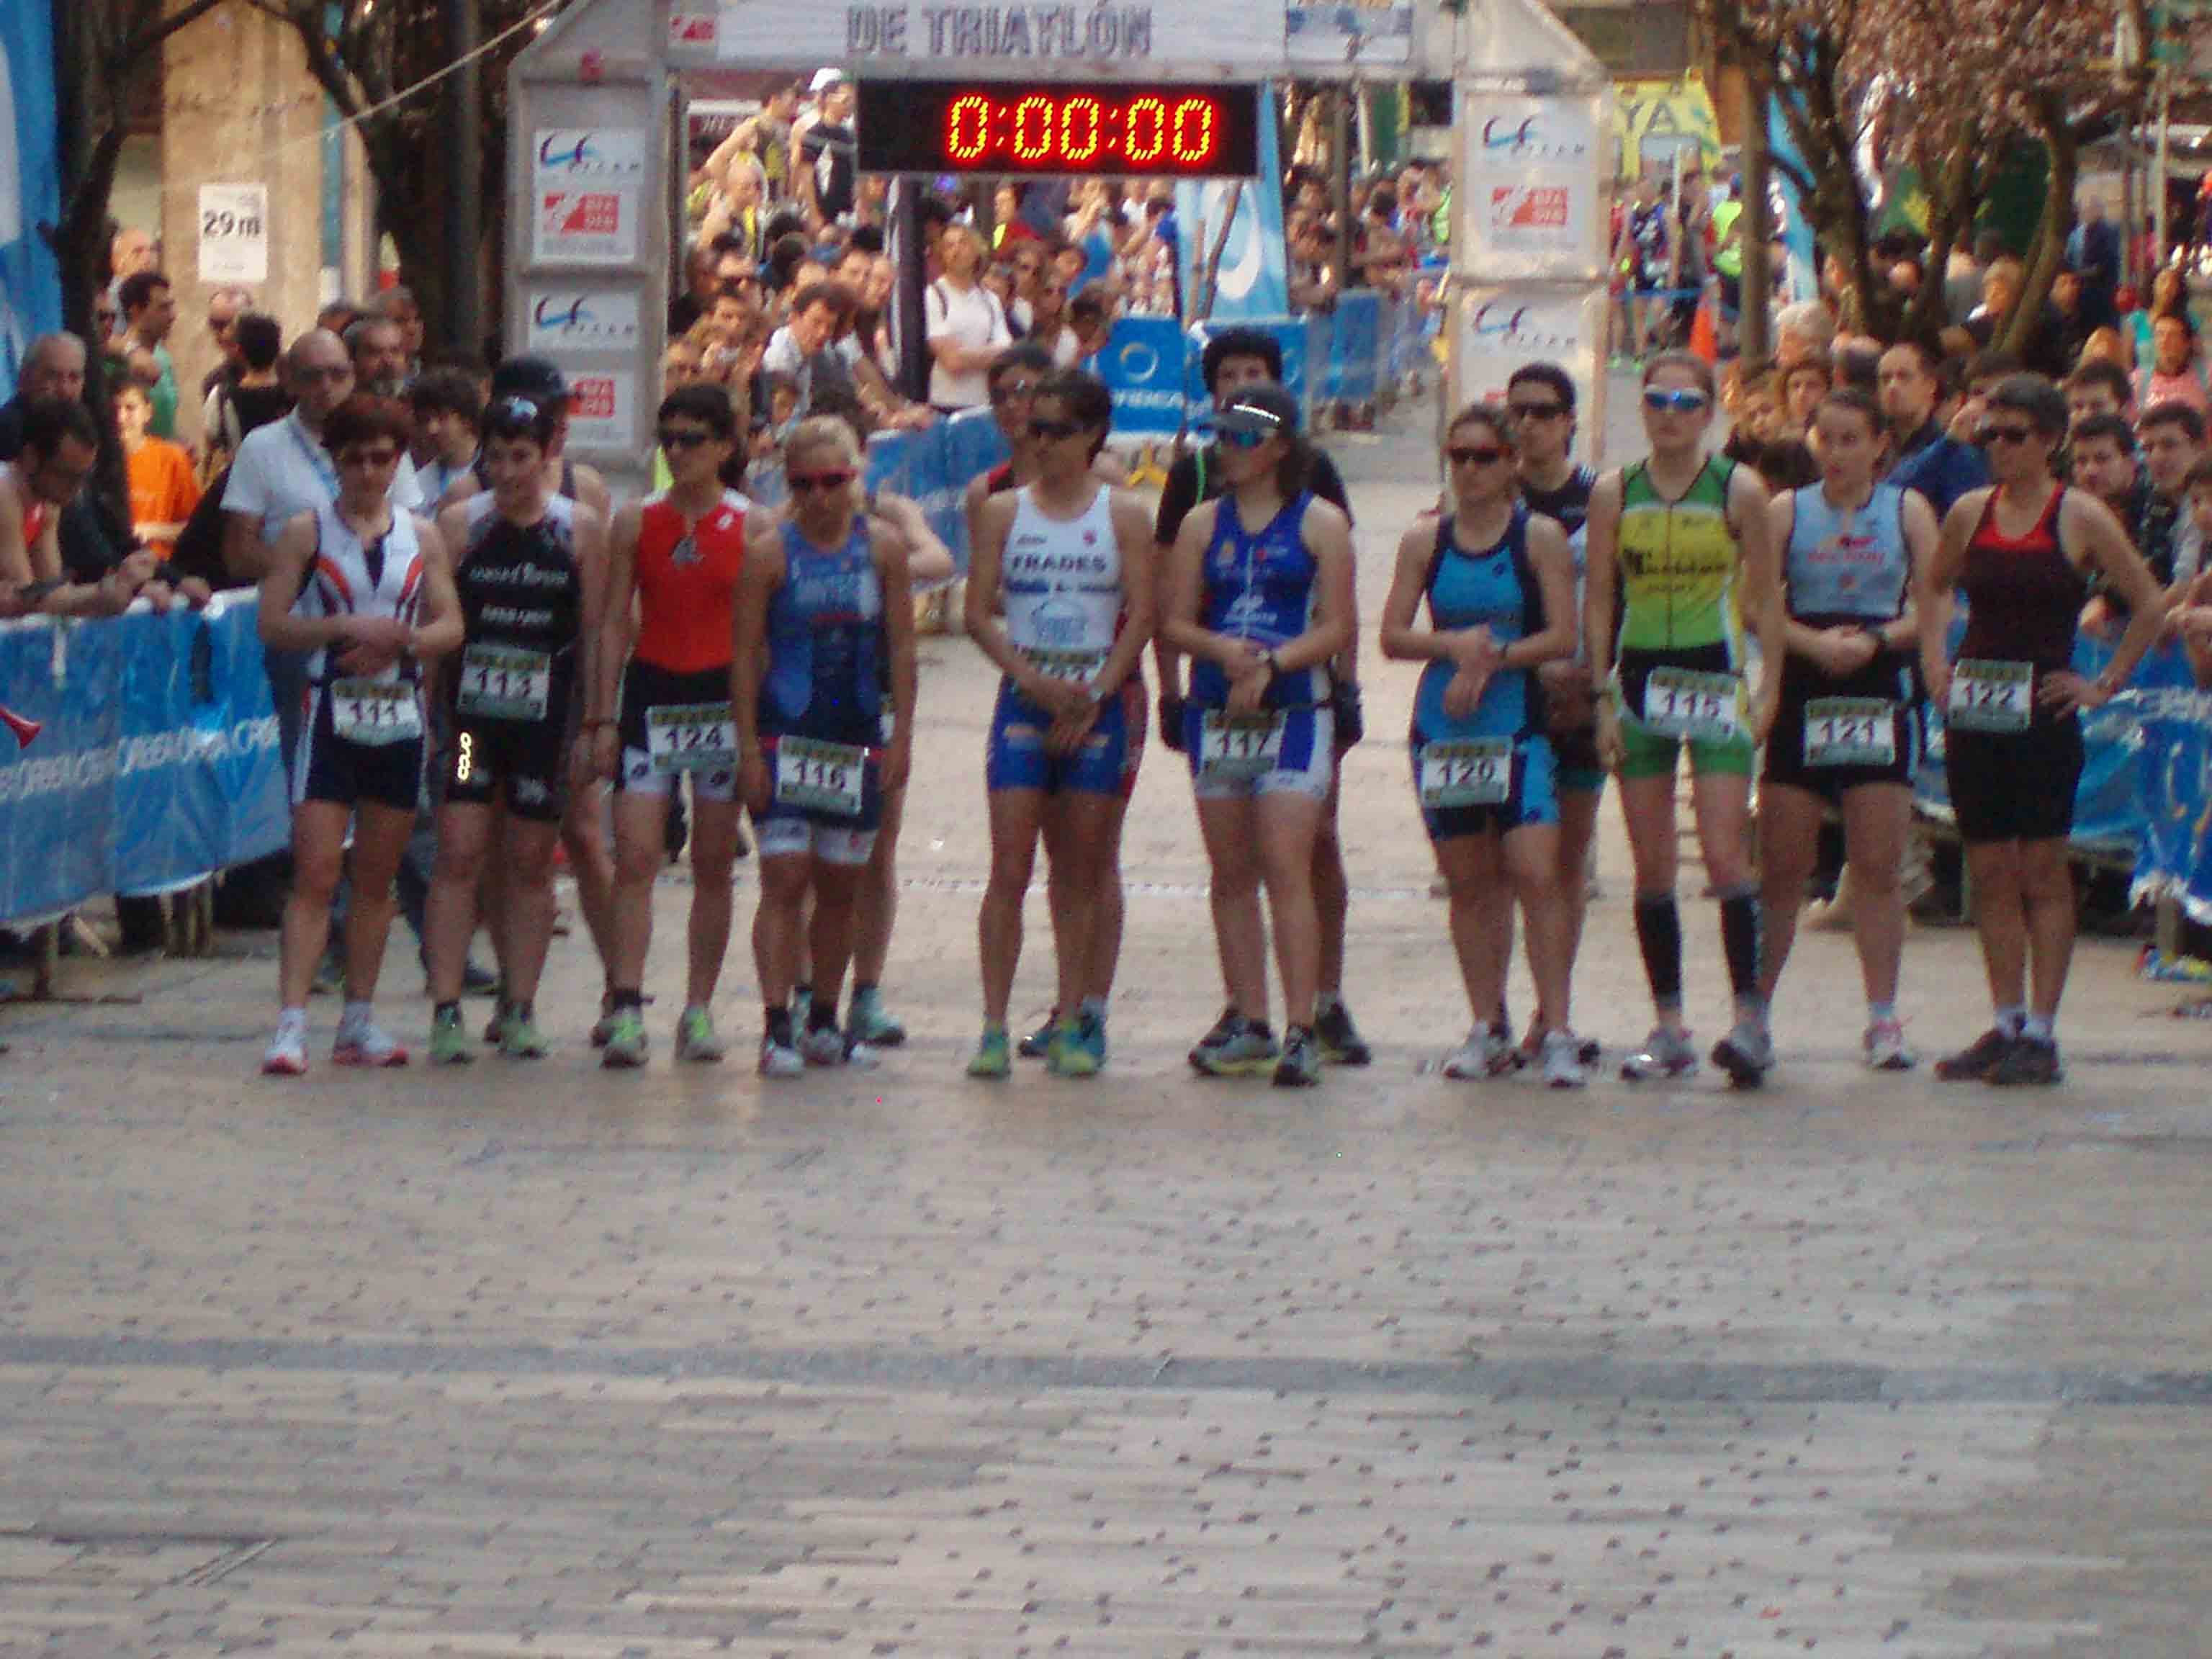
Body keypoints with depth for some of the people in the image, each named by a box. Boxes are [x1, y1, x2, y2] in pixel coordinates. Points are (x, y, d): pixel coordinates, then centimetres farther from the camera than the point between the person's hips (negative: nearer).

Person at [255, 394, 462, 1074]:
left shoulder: (420, 536, 9)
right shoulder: (308, 532, 0)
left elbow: (450, 625, 6)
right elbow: (272, 623, -5)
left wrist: (398, 641, -13)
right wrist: (348, 628, -15)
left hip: (400, 716, 4)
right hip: (331, 712, -4)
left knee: (378, 877, 9)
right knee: (315, 874, -11)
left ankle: (359, 1021, 17)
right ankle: (291, 1024, -16)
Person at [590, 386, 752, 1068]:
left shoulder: (750, 527, 1)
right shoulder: (636, 522, 4)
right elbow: (613, 622, 5)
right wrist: (604, 718, 0)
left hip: (724, 697, 0)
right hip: (650, 693, 0)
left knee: (714, 864, 5)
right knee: (635, 857, -10)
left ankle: (699, 1010, 13)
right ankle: (627, 1008, -14)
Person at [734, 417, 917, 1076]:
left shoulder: (882, 546, 2)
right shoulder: (771, 551, -5)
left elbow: (901, 645, 6)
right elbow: (746, 652, -4)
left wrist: (902, 735, 1)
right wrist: (749, 748, -9)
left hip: (857, 736, 3)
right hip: (785, 735, -3)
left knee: (840, 886, 9)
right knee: (785, 878, -10)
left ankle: (824, 1024, 19)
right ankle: (777, 1027, -13)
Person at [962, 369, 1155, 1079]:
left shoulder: (1123, 516, 3)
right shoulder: (1003, 512, 7)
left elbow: (1141, 617, -2)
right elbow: (979, 613, 2)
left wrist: (1094, 694, -11)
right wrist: (1032, 678, -12)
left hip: (1102, 699, -1)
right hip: (1024, 698, 1)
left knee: (1082, 870, 4)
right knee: (1009, 867, -7)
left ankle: (1076, 1024, 9)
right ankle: (994, 1027, -7)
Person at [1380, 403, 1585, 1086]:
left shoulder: (1539, 537, 0)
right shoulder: (1425, 541, 9)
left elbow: (1562, 637, -5)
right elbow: (1392, 636, 4)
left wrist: (1492, 660, -14)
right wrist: (1454, 645, -13)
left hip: (1518, 728, -3)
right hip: (1442, 731, 3)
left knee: (1535, 875, -14)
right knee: (1468, 884, 7)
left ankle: (1556, 1031, -12)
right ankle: (1486, 1029, 14)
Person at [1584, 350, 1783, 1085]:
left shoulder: (1739, 491, -1)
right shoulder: (1614, 493, 6)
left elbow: (1765, 597, 2)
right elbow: (1599, 601, 7)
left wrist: (1769, 690, -4)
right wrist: (1603, 697, 1)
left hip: (1715, 680, -3)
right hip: (1640, 681, 3)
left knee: (1726, 857, -12)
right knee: (1651, 866, 4)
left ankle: (1750, 1018, -10)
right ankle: (1669, 1027, 10)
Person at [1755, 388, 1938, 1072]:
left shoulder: (1907, 511, 6)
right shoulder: (1789, 510, 6)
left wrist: (1877, 640, -14)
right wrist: (1812, 642, -16)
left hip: (1880, 695, 0)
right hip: (1801, 698, 0)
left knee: (1879, 868, -1)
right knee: (1780, 866, 1)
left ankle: (1882, 1019, 3)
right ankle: (1755, 1009, 9)